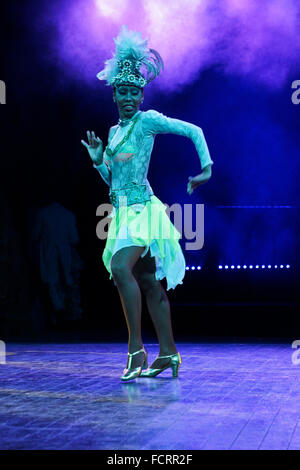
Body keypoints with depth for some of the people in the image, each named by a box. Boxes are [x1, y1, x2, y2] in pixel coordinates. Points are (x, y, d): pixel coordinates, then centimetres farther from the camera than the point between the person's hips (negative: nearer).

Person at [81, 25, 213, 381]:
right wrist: (97, 160, 6)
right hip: (122, 212, 8)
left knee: (121, 267, -26)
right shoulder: (114, 131, 18)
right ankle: (168, 353, 14)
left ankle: (136, 347, -21)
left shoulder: (148, 120, -4)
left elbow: (193, 131, -5)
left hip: (143, 209, -8)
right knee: (149, 283, 9)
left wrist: (207, 168, -12)